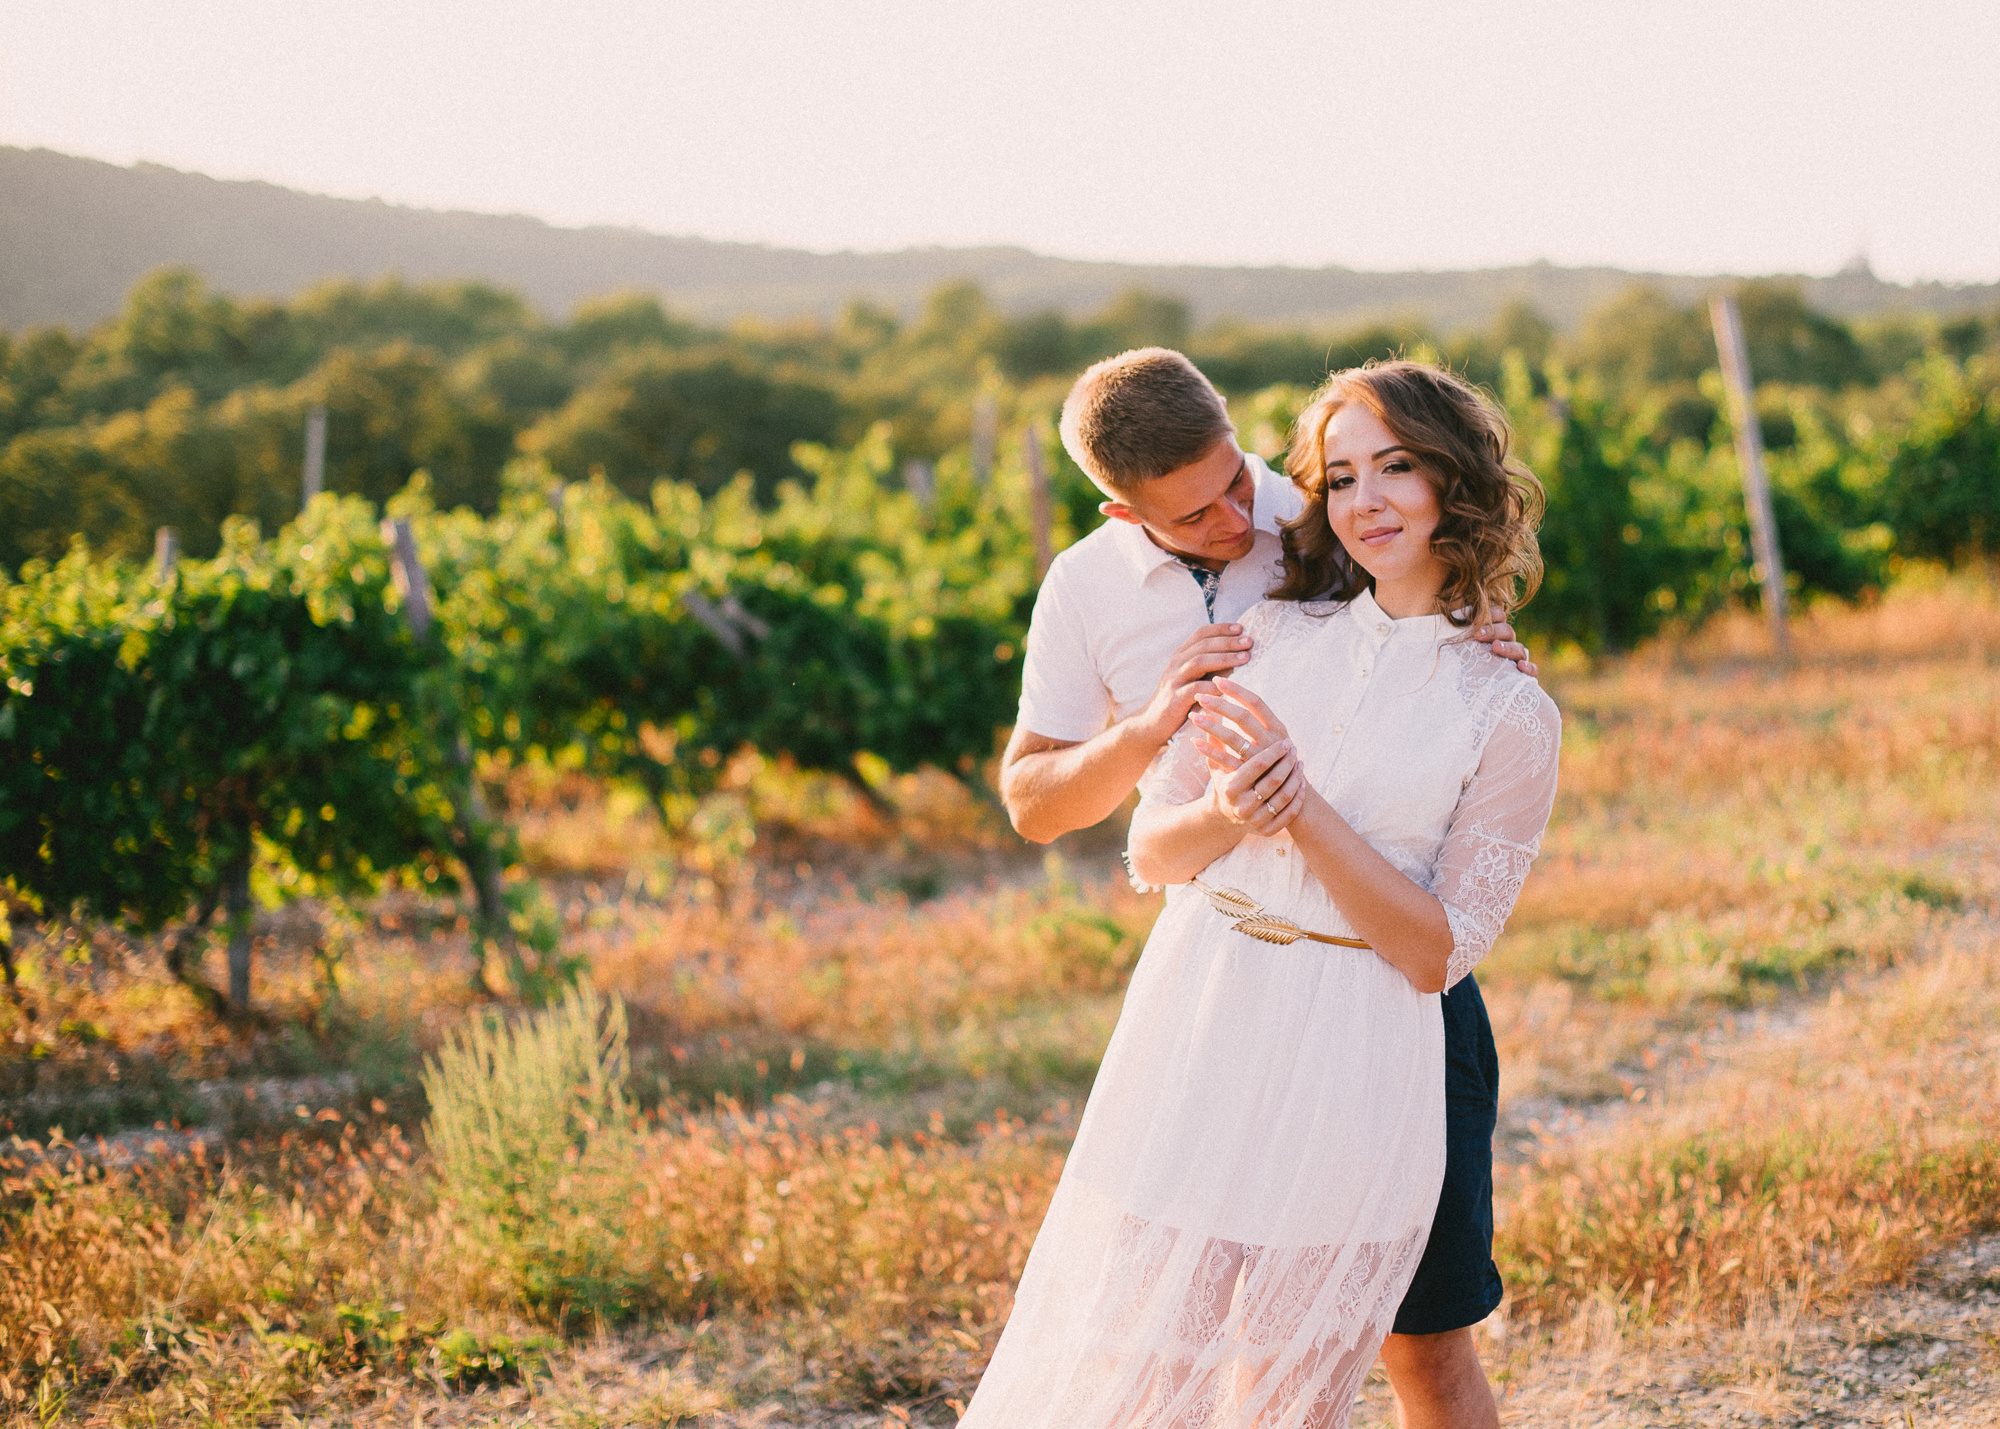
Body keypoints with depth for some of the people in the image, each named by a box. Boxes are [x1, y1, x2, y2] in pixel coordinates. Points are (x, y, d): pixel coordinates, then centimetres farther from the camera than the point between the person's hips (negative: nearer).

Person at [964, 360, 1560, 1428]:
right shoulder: (1269, 636, 8)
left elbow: (1438, 952, -7)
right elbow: (1152, 850, 7)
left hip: (1350, 1077, -2)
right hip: (1195, 1038, 3)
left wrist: (1305, 809, -17)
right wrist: (1225, 816, -15)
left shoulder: (1508, 716, -1)